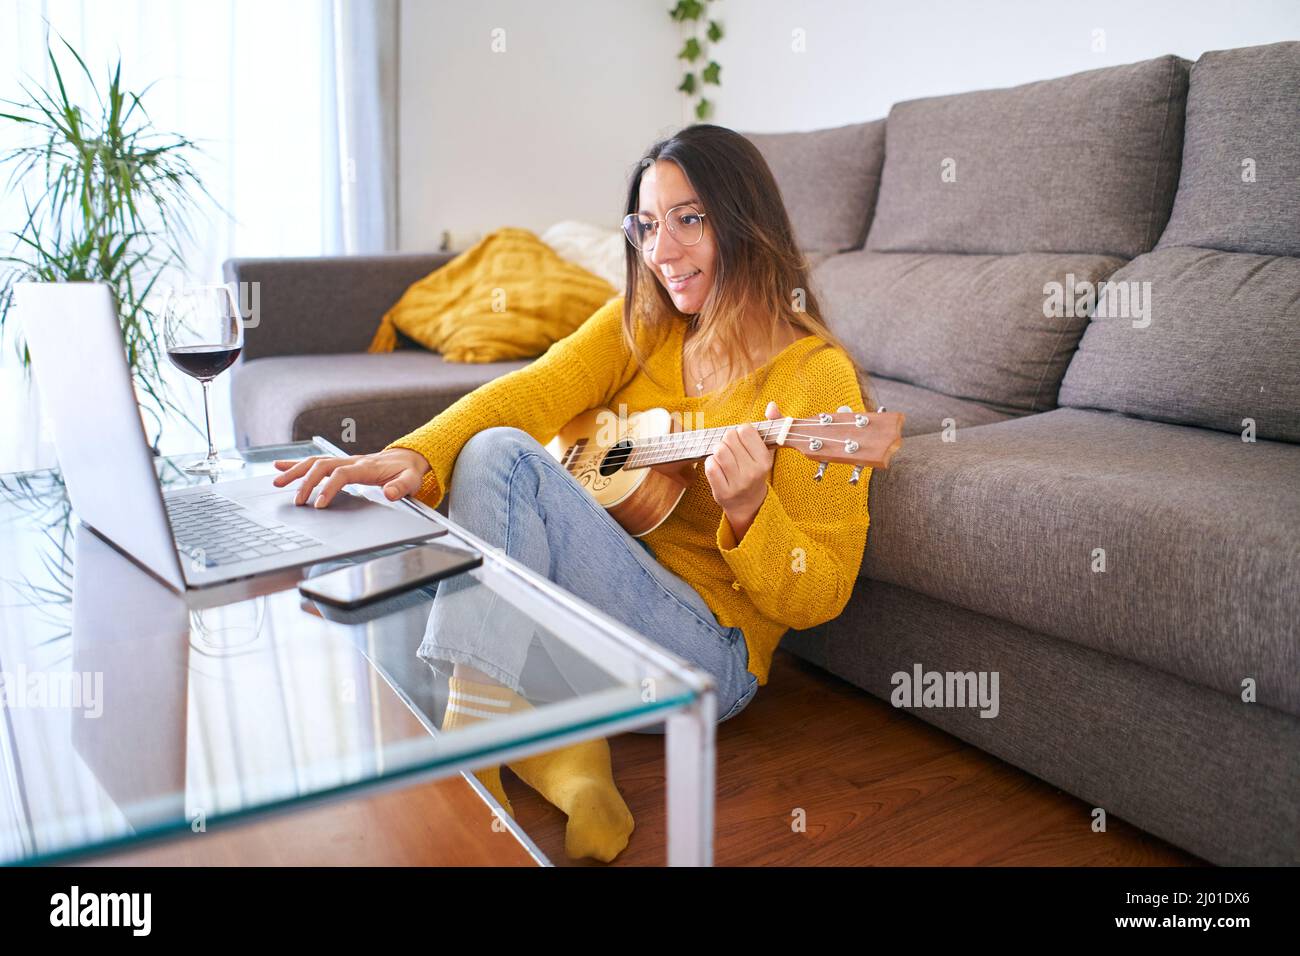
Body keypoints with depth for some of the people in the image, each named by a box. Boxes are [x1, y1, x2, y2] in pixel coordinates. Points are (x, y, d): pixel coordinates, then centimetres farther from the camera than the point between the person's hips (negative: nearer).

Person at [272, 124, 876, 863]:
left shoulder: (817, 375, -11)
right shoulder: (640, 322, 6)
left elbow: (819, 597, -12)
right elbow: (534, 390, -11)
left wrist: (749, 509, -32)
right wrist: (414, 456, -28)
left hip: (709, 655, -6)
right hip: (584, 613, 6)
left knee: (503, 458, -22)